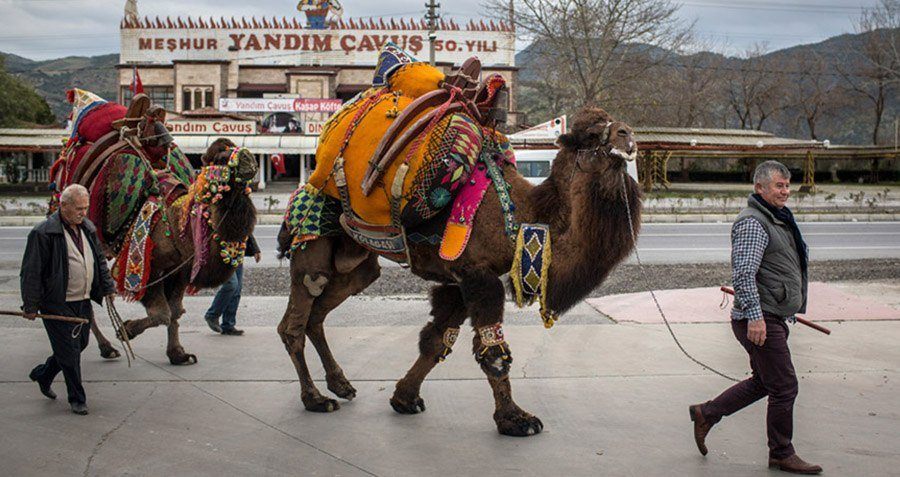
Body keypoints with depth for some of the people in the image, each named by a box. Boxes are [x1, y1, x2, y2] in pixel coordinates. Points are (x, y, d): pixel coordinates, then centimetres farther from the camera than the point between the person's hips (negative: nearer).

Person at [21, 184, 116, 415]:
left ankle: (42, 374, 39)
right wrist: (30, 306, -11)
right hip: (57, 305, -7)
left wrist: (108, 288, 16)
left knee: (80, 344, 16)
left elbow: (100, 261, 22)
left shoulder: (88, 229, 10)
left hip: (83, 303, 8)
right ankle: (77, 399, 13)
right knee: (69, 352, -1)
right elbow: (31, 272, -12)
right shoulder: (43, 233, -13)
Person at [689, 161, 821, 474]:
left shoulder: (776, 219, 18)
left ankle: (706, 414, 27)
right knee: (784, 387, -2)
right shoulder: (752, 223, -16)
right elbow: (743, 274, -24)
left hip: (771, 317, 10)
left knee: (762, 382, 18)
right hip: (758, 320, -10)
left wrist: (789, 309, 30)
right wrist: (754, 316, -28)